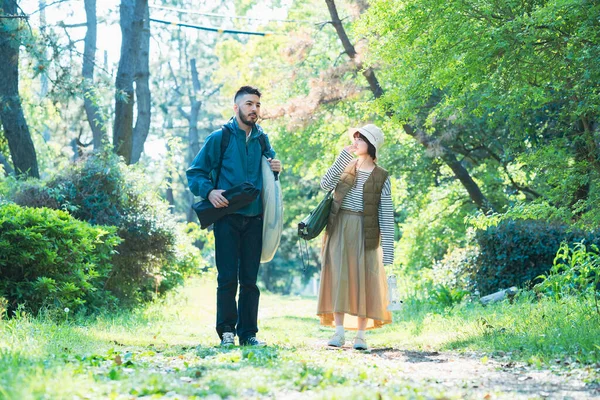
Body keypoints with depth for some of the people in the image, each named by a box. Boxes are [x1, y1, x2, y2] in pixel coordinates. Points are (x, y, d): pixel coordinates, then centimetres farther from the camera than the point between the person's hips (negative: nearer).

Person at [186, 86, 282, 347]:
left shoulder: (262, 140, 13)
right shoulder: (219, 138, 0)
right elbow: (194, 173, 1)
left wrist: (276, 169, 3)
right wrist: (209, 191, -17)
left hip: (254, 218, 4)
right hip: (228, 217, -4)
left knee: (249, 279, 6)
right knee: (227, 278, -3)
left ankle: (248, 333, 11)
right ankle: (226, 332, 4)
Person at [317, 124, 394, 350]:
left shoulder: (381, 178, 1)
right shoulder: (346, 168, 10)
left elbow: (386, 216, -2)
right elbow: (326, 184, -10)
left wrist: (387, 250, -8)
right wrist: (345, 154, -13)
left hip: (365, 234, -2)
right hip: (339, 231, 2)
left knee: (363, 280, -1)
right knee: (339, 278, -2)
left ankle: (360, 335, 4)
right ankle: (339, 332, 0)